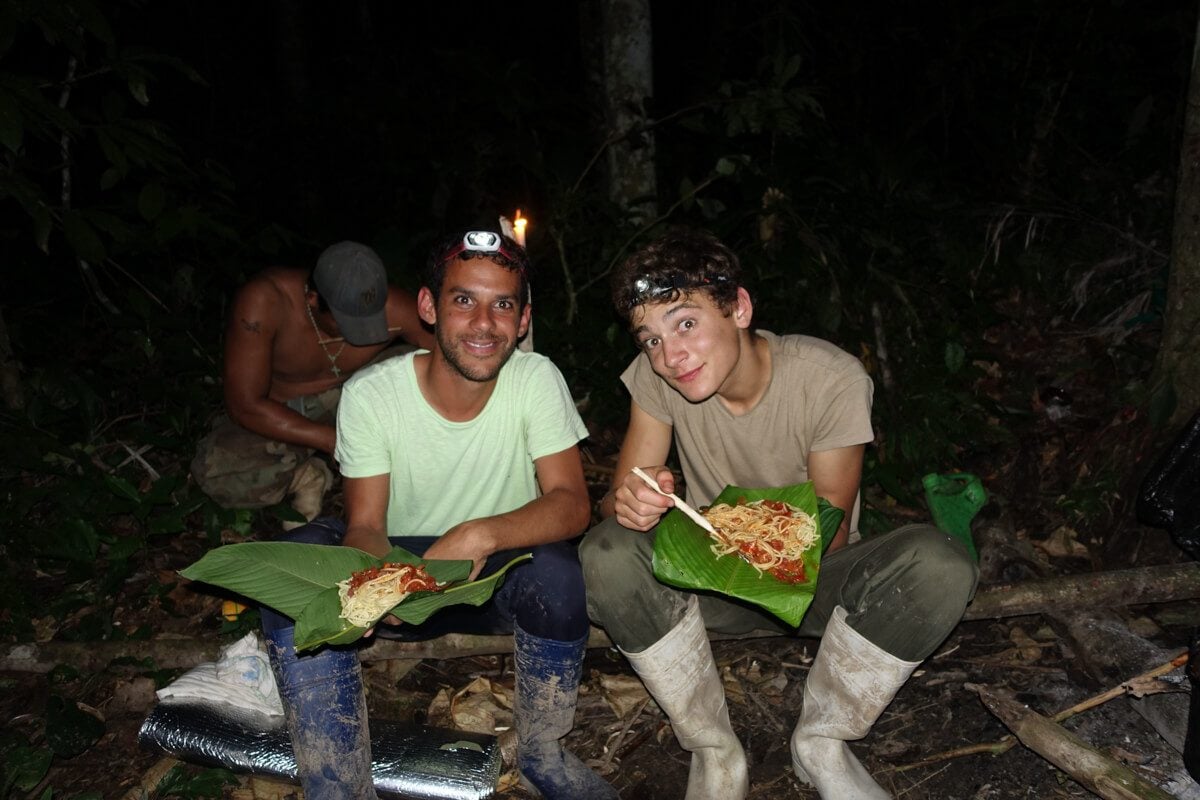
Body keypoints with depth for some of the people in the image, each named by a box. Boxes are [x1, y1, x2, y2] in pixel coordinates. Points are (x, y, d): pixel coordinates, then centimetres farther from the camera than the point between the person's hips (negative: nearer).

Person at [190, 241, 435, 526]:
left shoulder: (392, 310, -28)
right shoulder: (263, 301, -32)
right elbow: (244, 405, -29)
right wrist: (334, 441, -33)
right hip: (278, 414, -1)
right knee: (215, 471, -31)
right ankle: (307, 475, -4)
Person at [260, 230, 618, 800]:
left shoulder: (536, 379, -14)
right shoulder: (370, 394, -14)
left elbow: (572, 504, -20)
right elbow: (366, 526, -14)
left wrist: (481, 535, -40)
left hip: (502, 579, 0)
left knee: (555, 570, -34)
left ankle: (542, 754, -2)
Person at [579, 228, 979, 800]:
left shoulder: (831, 378, -21)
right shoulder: (655, 377, -13)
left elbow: (831, 530, -15)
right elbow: (616, 497, -14)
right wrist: (631, 505, -38)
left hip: (811, 578, -1)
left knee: (940, 565, -30)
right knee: (607, 553, -29)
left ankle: (820, 743, -7)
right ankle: (715, 753, -11)